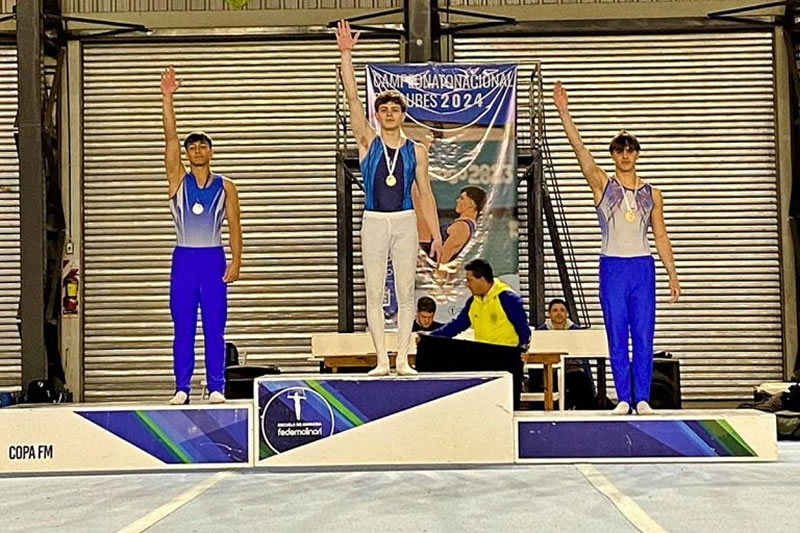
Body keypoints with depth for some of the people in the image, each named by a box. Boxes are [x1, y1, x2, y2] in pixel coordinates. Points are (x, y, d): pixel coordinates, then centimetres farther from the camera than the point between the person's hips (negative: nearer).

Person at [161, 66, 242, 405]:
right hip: (184, 258, 1)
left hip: (213, 258, -1)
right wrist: (168, 99, -11)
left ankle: (216, 388, 6)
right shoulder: (178, 180, 5)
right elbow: (170, 139, -4)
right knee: (183, 328, 2)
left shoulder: (225, 187, 4)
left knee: (215, 328, 1)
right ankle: (182, 388, 6)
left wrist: (236, 262, -8)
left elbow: (234, 226, 3)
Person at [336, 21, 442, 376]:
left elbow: (425, 195, 7)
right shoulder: (368, 142, 4)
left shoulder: (416, 151, 6)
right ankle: (382, 359, 6)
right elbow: (352, 98, -4)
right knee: (374, 294, 0)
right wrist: (346, 54, -12)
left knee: (405, 293, 2)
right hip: (374, 223, 0)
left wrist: (437, 236, 3)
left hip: (405, 223, 0)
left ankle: (402, 359, 8)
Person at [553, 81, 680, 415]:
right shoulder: (602, 185, 3)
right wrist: (564, 113, -20)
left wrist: (672, 274, 7)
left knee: (644, 336, 1)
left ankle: (642, 399, 7)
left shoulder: (652, 194, 10)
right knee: (617, 338, 1)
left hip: (643, 267, 2)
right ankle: (624, 399, 7)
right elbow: (580, 150, -9)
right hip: (613, 266, -1)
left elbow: (661, 236, 12)